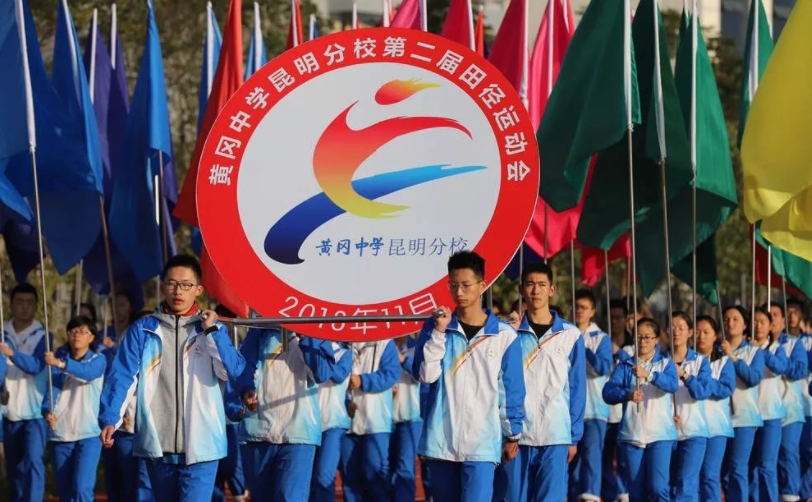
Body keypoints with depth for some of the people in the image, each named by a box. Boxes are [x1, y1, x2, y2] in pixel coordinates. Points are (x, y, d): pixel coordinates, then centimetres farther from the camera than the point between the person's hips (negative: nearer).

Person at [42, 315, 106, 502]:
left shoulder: (98, 360, 2)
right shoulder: (58, 357, 10)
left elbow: (88, 372, -22)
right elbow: (51, 387, -3)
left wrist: (61, 363, -38)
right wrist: (47, 410, -24)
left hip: (88, 435, -4)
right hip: (60, 435, 4)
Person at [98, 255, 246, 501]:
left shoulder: (212, 331, 7)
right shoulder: (142, 330, 7)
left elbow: (233, 371, -7)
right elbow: (121, 376, -1)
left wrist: (212, 331, -10)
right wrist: (110, 418, -14)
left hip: (200, 445, -2)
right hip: (158, 444, 2)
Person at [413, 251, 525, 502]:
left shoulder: (504, 335, 1)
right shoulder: (434, 327, 5)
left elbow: (513, 389, 6)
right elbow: (425, 375, -7)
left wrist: (513, 435, 8)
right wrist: (439, 331, -12)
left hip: (482, 443, -2)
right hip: (440, 440, 2)